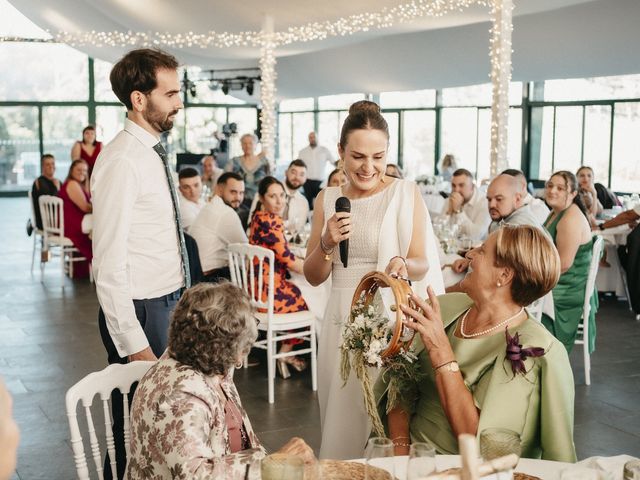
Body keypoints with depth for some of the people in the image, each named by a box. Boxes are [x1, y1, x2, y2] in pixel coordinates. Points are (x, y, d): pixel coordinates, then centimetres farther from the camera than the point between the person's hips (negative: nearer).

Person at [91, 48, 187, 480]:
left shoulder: (152, 153, 11)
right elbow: (109, 265, -21)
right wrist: (133, 344, -22)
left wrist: (179, 304, 13)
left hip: (168, 304, 9)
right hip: (141, 312, -9)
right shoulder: (122, 161, -18)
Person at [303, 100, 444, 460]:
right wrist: (328, 243, -12)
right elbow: (314, 277, 7)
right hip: (342, 320, 4)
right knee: (341, 425, 10)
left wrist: (402, 264, -27)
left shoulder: (405, 193, -4)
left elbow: (421, 265, -5)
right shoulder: (328, 199, 6)